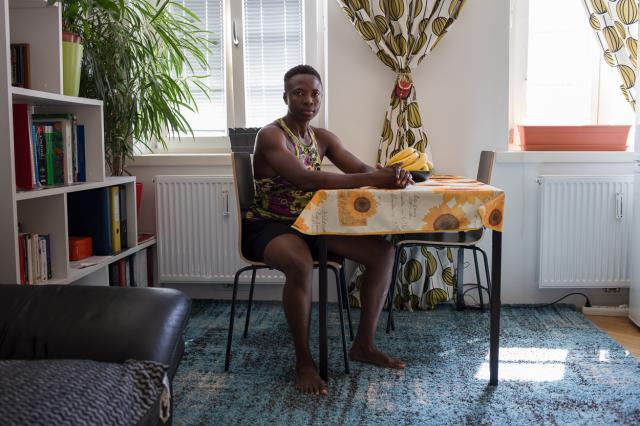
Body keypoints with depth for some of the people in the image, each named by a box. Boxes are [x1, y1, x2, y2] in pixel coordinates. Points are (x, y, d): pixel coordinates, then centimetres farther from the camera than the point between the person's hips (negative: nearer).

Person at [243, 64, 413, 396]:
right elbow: (303, 179, -32)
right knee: (301, 264, -40)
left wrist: (390, 175, -23)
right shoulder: (271, 135, -15)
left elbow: (360, 168, 2)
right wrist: (370, 179, -37)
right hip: (268, 226, -7)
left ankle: (363, 345, 4)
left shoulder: (323, 138, 9)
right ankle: (303, 362, -20)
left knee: (383, 252, -7)